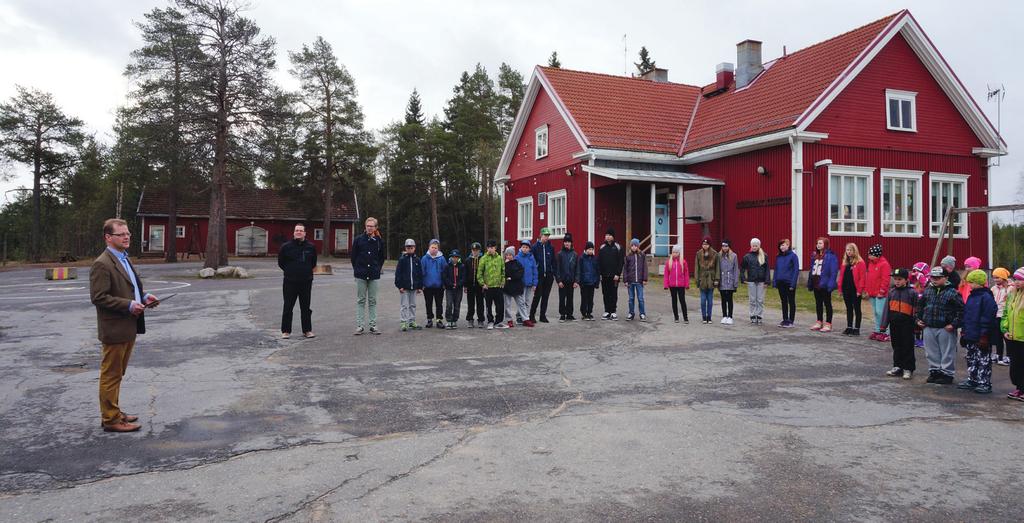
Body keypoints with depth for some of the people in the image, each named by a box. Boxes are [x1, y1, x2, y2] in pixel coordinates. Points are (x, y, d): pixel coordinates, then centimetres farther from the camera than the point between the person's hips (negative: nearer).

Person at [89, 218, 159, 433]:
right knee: (111, 375, 1)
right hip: (114, 329, -9)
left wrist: (143, 296, 7)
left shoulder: (124, 260, 15)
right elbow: (98, 297, -20)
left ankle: (113, 412, 31)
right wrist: (128, 305, -22)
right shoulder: (102, 264, -15)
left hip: (129, 327, 9)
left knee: (117, 374, 19)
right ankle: (111, 419, 10)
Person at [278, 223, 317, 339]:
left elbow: (313, 262, 17)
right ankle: (285, 331, 10)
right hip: (290, 282, -2)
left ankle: (307, 330, 17)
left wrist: (307, 271, 10)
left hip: (306, 282, 2)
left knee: (306, 307, 9)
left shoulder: (310, 247, 4)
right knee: (288, 307, 2)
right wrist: (290, 271, 7)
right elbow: (280, 262, 8)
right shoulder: (286, 246, -2)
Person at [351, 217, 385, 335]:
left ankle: (373, 325, 11)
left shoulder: (379, 241, 4)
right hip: (361, 276, -1)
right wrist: (357, 269, 3)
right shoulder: (358, 240, 0)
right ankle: (359, 326, 6)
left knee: (373, 301, 6)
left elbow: (382, 257, 14)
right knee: (361, 300, 3)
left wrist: (377, 269, 6)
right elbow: (353, 256, 6)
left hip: (374, 276, 1)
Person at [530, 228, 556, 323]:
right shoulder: (535, 247, -4)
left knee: (545, 296, 8)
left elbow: (553, 261, 10)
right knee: (537, 296, -5)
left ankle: (543, 315, 16)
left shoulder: (551, 247, 8)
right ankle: (532, 315, 5)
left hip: (549, 275, 4)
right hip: (539, 275, -4)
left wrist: (554, 273, 3)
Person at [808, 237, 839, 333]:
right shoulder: (814, 255, 12)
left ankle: (828, 324, 7)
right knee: (818, 303, 14)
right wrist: (810, 283, 11)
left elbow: (833, 271, -15)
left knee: (827, 303, 1)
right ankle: (819, 322, 24)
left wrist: (830, 284, -21)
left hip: (824, 284, -7)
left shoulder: (830, 256, -11)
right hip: (816, 283, 7)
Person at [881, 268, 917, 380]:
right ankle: (897, 366, 23)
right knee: (896, 346, 14)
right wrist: (884, 324, 4)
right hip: (894, 323, 5)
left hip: (907, 324, -4)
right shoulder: (891, 292, 7)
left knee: (908, 346, 3)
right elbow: (887, 308, 8)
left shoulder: (912, 292, -6)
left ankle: (908, 368, 11)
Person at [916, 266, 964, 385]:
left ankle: (947, 373, 15)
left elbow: (961, 309, -11)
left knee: (947, 352, 4)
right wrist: (918, 318, 12)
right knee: (931, 352, 14)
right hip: (928, 327, 5)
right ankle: (934, 371, 26)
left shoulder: (952, 292, -10)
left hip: (945, 329, -5)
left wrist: (954, 324, -14)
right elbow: (919, 305, 20)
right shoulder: (927, 291, 7)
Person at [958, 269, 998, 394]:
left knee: (983, 361, 0)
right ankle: (972, 380, 26)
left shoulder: (986, 297, -15)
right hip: (970, 336, 9)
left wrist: (984, 336, -19)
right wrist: (964, 331, 18)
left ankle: (985, 383, 7)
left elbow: (987, 318, -18)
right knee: (971, 360, 16)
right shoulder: (971, 296, 13)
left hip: (981, 337, -9)